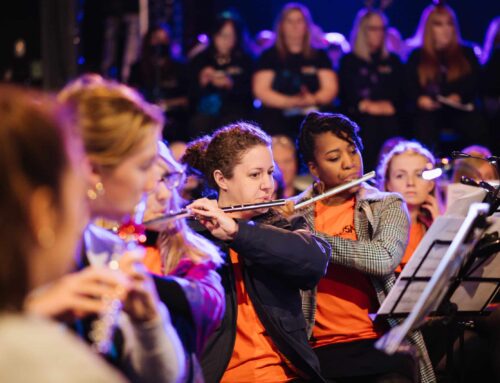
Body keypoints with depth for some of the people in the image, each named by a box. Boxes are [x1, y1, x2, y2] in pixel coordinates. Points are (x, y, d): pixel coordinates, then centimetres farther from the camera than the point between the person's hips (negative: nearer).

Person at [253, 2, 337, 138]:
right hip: (276, 121, -1)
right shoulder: (269, 56, 11)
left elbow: (330, 89, 8)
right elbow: (260, 91, 2)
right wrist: (290, 102, -12)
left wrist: (313, 100, -13)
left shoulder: (319, 56, 16)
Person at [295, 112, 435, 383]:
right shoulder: (291, 216, 10)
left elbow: (384, 259, -10)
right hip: (320, 350, 0)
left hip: (381, 343, 0)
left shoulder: (388, 206, 9)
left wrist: (313, 240, -13)